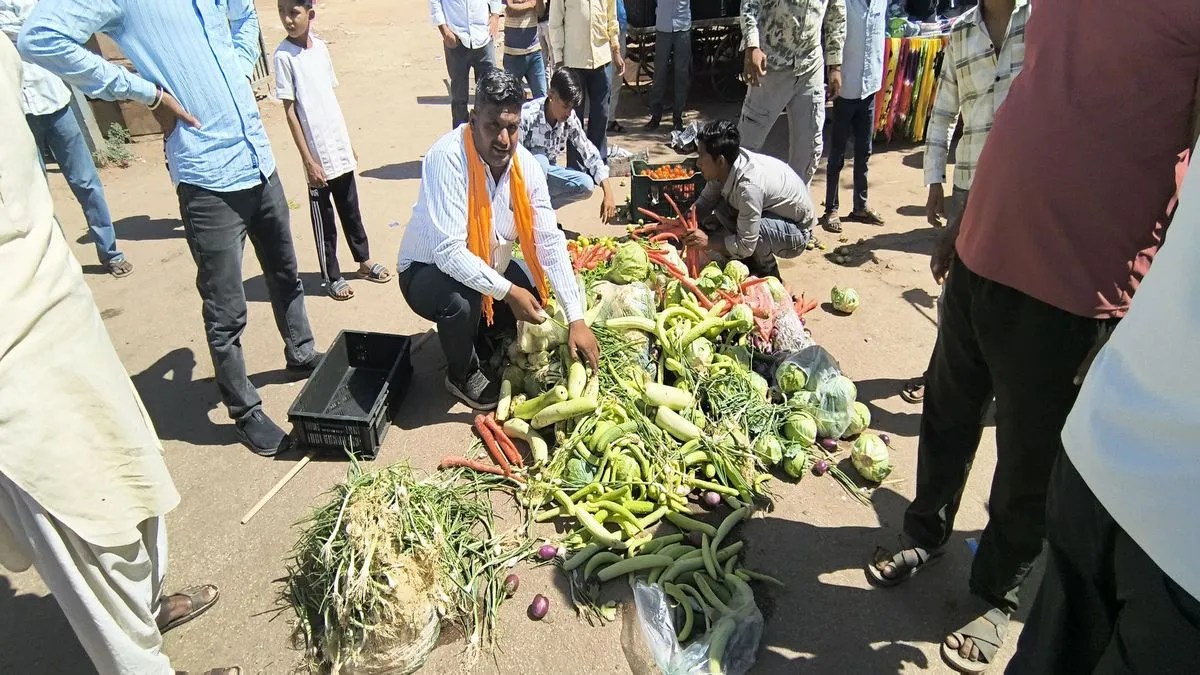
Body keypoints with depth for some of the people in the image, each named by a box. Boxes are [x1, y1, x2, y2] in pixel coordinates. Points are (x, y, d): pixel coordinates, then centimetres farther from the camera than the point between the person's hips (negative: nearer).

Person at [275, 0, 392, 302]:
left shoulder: (320, 47, 5)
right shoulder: (283, 55, -11)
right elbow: (290, 111, -12)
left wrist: (349, 142, 15)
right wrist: (308, 160, -14)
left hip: (340, 149, 6)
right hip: (318, 154, -5)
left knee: (350, 209, 19)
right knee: (323, 218, 6)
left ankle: (364, 260, 34)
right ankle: (332, 277, 19)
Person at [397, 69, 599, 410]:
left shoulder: (526, 165, -14)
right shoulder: (447, 158, -30)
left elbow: (550, 241, -14)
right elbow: (449, 251, -35)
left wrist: (576, 318, -20)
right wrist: (508, 290, -37)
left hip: (489, 266, 6)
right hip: (429, 270, -6)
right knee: (462, 301, -33)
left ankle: (478, 335, 20)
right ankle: (463, 375, -1)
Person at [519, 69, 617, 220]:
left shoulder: (571, 119, -11)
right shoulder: (527, 115, -26)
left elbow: (590, 154, -8)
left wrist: (608, 195, -19)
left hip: (546, 173, 5)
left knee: (586, 185, -18)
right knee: (540, 160, -37)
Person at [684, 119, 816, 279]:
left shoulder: (749, 185, -36)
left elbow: (745, 246, -32)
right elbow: (705, 201, -1)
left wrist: (708, 241, -26)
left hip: (797, 232, -8)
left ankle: (768, 271, -7)